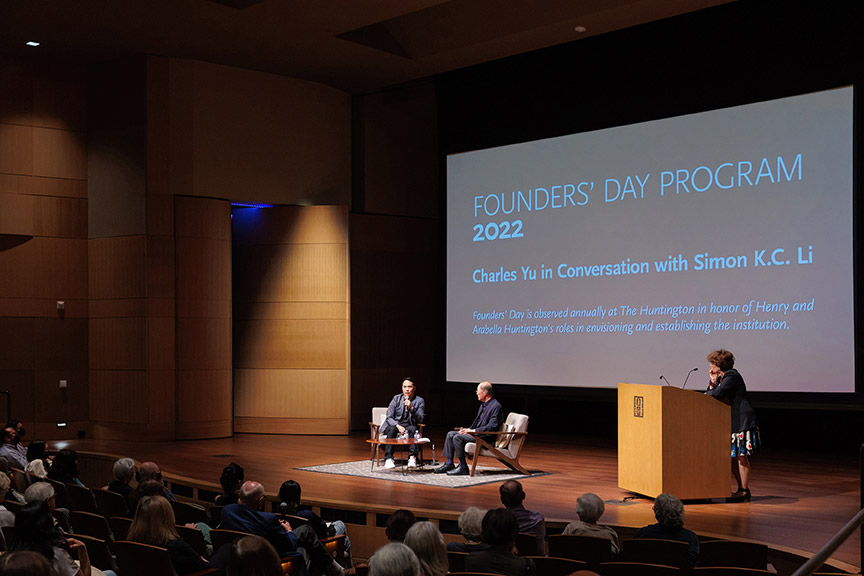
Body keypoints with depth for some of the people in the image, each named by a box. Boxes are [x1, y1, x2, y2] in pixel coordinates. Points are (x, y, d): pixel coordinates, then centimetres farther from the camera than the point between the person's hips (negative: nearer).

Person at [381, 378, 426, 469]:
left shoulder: (420, 401, 0)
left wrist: (412, 408, -26)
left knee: (413, 429, -34)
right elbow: (389, 417, -4)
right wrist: (398, 426, -24)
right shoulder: (397, 398, 2)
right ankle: (388, 459, -41)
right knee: (392, 430, -35)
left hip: (409, 426, 0)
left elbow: (420, 420, -10)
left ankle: (412, 458, -39)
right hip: (394, 425, 0)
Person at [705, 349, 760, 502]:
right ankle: (741, 489, 17)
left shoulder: (732, 377, -12)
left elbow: (715, 394, -23)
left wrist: (703, 396, -4)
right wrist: (713, 381, 1)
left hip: (742, 421, -10)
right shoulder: (722, 377, 18)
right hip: (732, 423, 10)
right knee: (732, 457, 10)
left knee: (741, 456, -7)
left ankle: (744, 491, -3)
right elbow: (712, 395, 12)